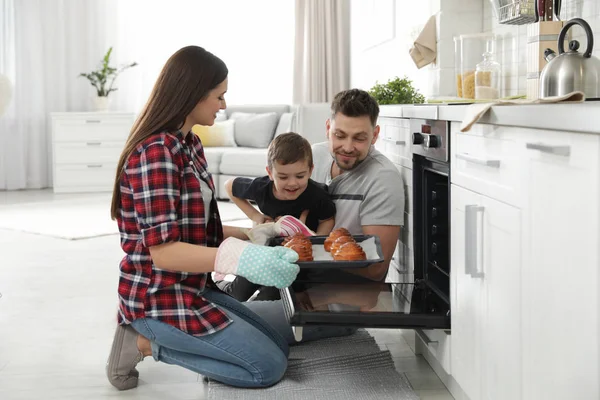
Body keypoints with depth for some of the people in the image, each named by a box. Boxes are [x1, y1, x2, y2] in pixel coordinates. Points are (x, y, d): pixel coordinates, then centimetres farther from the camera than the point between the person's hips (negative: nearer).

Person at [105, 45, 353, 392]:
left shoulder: (189, 144, 8)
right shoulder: (156, 152, -22)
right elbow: (163, 251, -28)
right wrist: (241, 258, -41)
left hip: (190, 289, 9)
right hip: (160, 298, -9)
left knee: (281, 341, 16)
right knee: (269, 366, -6)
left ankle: (151, 333, 12)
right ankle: (149, 340, -1)